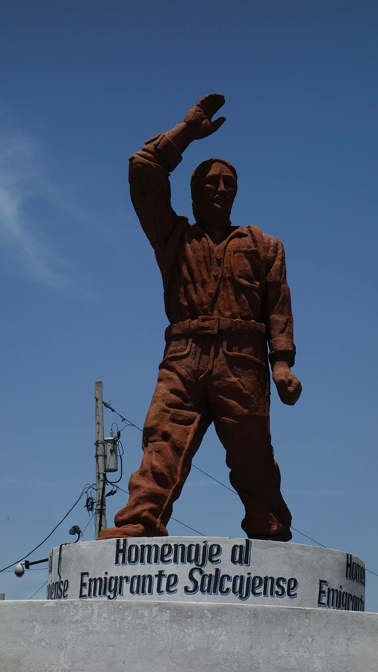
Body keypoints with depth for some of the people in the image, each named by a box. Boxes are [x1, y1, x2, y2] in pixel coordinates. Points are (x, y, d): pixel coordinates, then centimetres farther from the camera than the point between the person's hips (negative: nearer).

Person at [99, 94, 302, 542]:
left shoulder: (261, 245, 24)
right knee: (163, 444, -19)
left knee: (253, 461, -3)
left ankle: (272, 542, 2)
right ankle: (137, 527, -33)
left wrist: (282, 361, -1)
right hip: (184, 359, 0)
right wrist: (188, 131, 24)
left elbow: (278, 305, 12)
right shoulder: (175, 238, 25)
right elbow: (144, 170, 17)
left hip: (242, 362, 0)